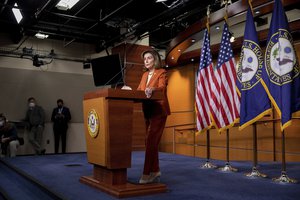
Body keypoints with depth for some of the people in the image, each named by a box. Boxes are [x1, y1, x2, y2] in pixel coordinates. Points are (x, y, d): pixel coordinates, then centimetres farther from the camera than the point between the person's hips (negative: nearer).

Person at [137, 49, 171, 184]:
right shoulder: (145, 75, 20)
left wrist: (152, 89, -41)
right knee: (151, 142, 8)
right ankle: (155, 171, 17)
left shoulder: (162, 72, -1)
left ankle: (147, 174, -9)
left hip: (158, 111, -7)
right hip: (147, 111, 7)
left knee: (150, 142, -12)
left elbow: (162, 87, -20)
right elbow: (139, 91, 16)